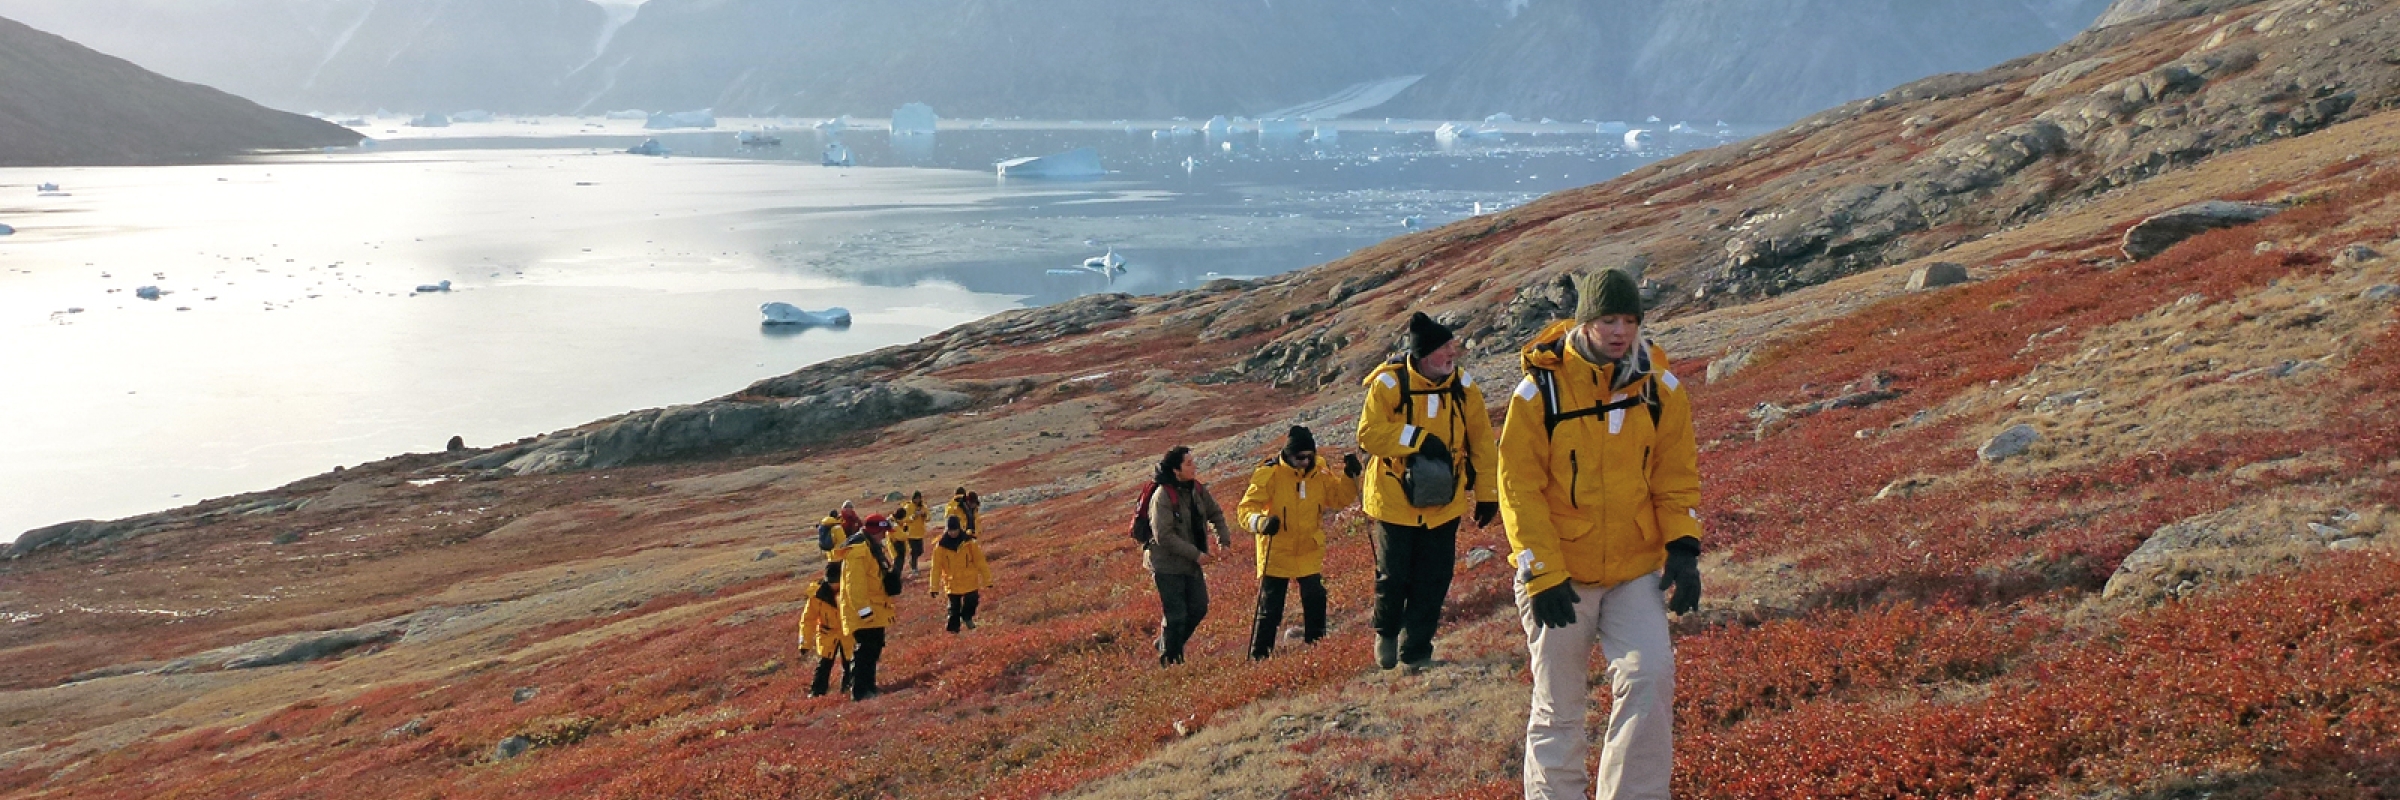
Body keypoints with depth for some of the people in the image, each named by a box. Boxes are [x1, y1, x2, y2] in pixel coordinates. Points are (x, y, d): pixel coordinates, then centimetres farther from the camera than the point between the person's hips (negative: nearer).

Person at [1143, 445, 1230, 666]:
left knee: (1199, 608, 11)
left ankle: (1167, 644, 31)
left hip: (1191, 564, 7)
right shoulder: (1162, 495, -21)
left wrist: (1223, 538, 4)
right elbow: (1164, 536, -25)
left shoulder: (1197, 489, 1)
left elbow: (1215, 513, 19)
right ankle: (1169, 659, 14)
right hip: (1168, 564, -7)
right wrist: (1196, 554, -23)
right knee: (1176, 615, -3)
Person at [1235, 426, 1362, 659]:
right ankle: (1259, 655, 13)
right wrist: (1261, 522, -38)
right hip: (1275, 554, -3)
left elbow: (1341, 498, 9)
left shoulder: (1320, 473, 0)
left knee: (1315, 602, 2)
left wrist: (1350, 476, -8)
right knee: (1270, 608, 3)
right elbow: (1245, 509, -17)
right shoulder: (1269, 474, -15)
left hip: (1310, 553, 3)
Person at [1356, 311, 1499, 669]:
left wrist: (1487, 494, 5)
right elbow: (1369, 434, -18)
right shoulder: (1390, 384, -12)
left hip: (1444, 505, 3)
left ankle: (1416, 650, 17)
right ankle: (1386, 633, 33)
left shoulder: (1463, 387, -2)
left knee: (1433, 581, 3)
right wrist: (1418, 439, -25)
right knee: (1393, 576, 5)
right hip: (1395, 501, -3)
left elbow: (1481, 444, 4)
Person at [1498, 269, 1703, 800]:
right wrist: (1542, 574, -14)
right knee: (1558, 708, 6)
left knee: (1650, 678, -15)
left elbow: (1677, 475, 7)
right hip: (1559, 576, -2)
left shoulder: (1660, 387, 0)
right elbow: (1519, 487, -10)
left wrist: (1682, 547, -6)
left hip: (1636, 570, 2)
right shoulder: (1540, 388, -11)